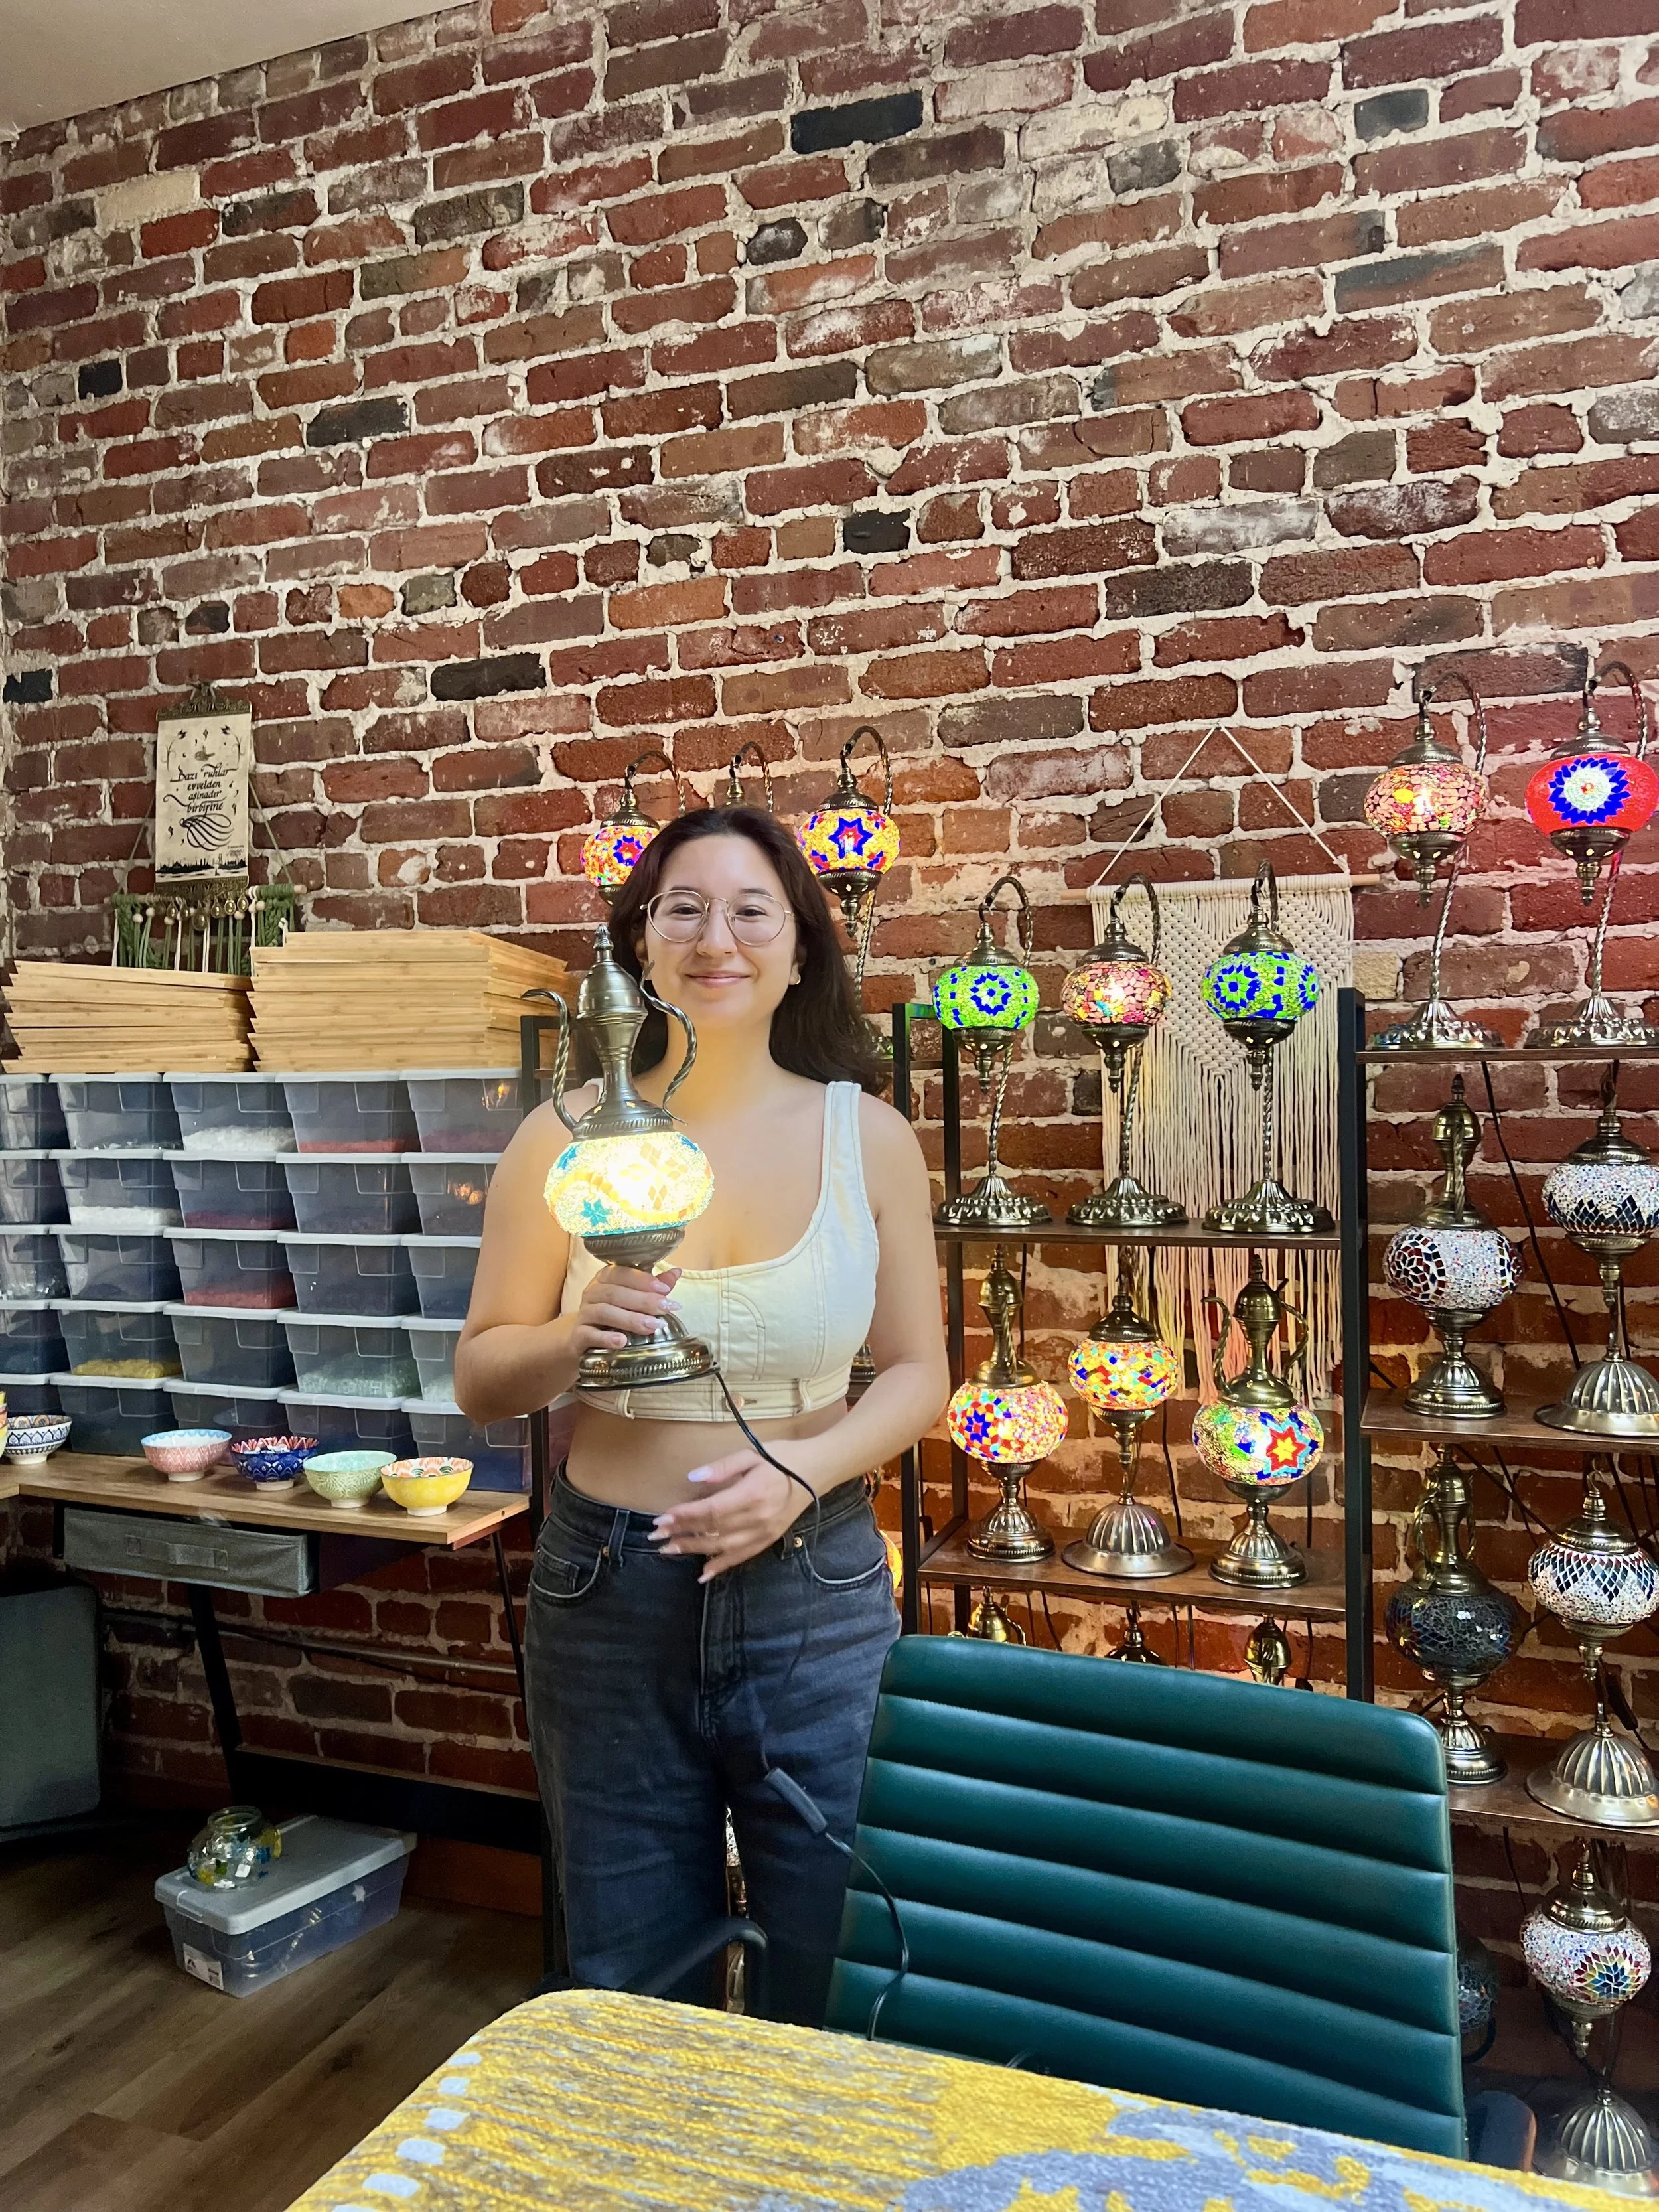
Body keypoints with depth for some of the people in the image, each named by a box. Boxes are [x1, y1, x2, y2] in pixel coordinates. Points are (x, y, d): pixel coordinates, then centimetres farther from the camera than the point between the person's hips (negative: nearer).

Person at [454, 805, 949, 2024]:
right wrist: (574, 1337, -18)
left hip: (814, 1588, 0)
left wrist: (802, 1469, -15)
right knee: (631, 1981, 18)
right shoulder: (567, 1135, -3)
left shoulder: (867, 1135, -3)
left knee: (836, 1977, 14)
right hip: (607, 1592, 1)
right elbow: (479, 1380, 3)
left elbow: (917, 1370, 2)